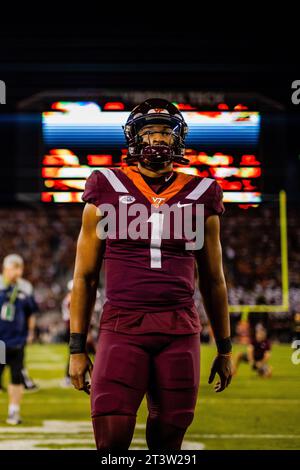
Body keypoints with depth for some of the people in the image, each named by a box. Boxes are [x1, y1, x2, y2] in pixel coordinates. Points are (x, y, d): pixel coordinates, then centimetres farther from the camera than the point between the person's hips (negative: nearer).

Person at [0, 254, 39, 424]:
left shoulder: (25, 289, 2)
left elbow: (31, 314, 13)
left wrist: (30, 333, 9)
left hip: (17, 341, 1)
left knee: (17, 377, 4)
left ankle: (14, 411, 13)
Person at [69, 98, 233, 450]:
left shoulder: (199, 196, 10)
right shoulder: (108, 191, 5)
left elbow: (213, 279, 18)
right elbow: (85, 277, 8)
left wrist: (224, 348, 18)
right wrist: (77, 348, 4)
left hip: (180, 331, 2)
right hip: (122, 327, -2)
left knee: (167, 441, 6)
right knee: (112, 441, -10)